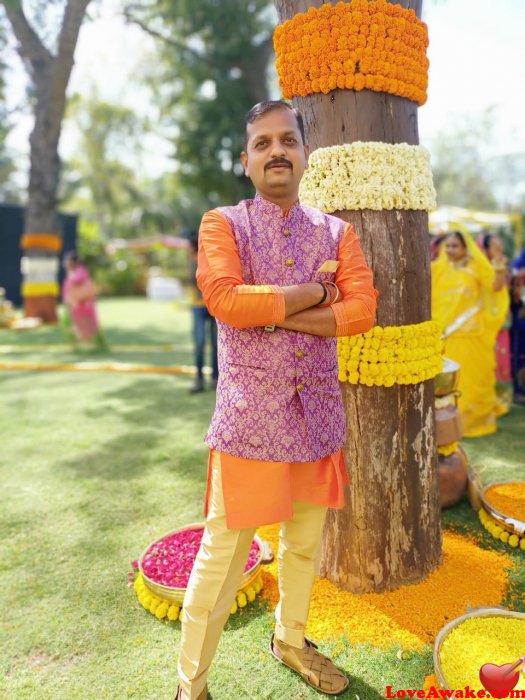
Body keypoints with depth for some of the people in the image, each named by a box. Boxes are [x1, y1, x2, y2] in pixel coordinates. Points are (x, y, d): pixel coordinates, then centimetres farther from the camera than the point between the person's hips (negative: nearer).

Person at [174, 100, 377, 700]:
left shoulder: (337, 232, 8)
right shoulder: (221, 224, -1)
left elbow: (362, 310, -6)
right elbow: (223, 298, -19)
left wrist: (272, 313, -15)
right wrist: (315, 292, -12)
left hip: (318, 413, 4)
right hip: (249, 414, -4)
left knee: (305, 542, 19)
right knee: (224, 552, 4)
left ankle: (291, 640, 45)